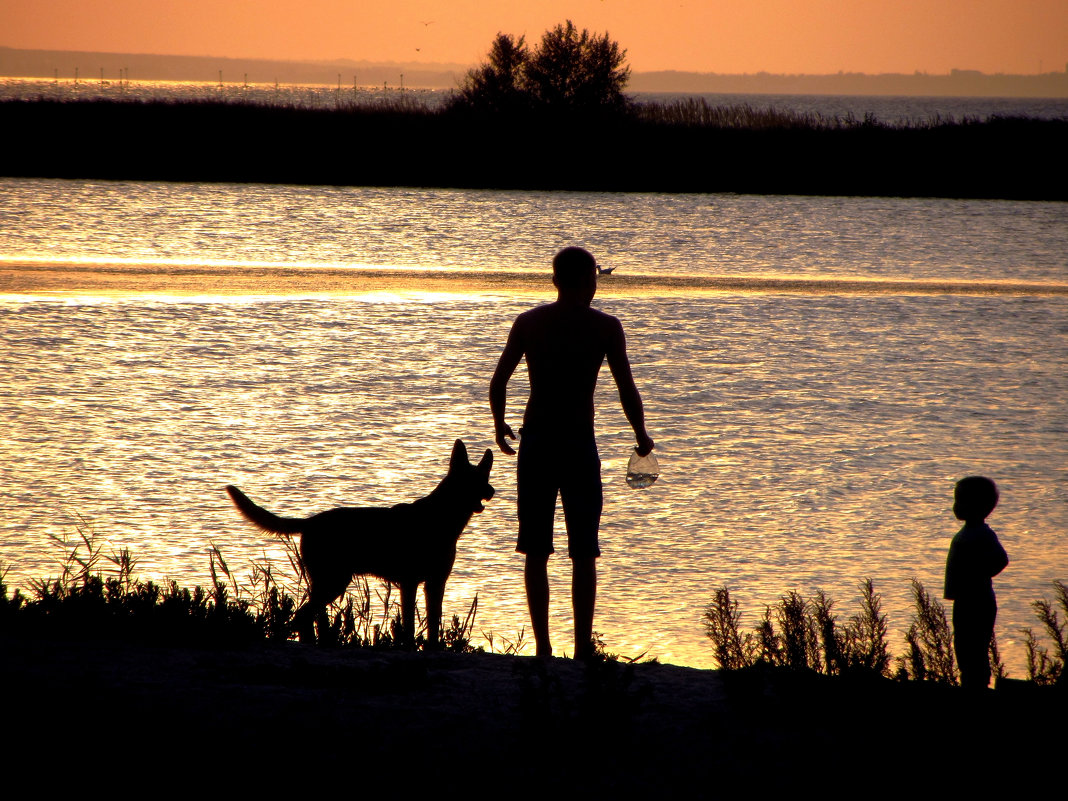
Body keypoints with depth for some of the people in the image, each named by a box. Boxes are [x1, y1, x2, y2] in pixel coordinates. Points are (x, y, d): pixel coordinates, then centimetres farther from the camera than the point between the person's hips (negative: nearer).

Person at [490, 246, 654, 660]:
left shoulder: (528, 322, 4)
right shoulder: (605, 326, -3)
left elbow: (498, 380, 3)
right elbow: (627, 390, -4)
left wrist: (499, 424, 21)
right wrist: (641, 434, 12)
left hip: (534, 443, 2)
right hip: (578, 444, -2)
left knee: (536, 552, 8)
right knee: (583, 554, 4)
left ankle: (542, 646, 5)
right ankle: (582, 648, 0)